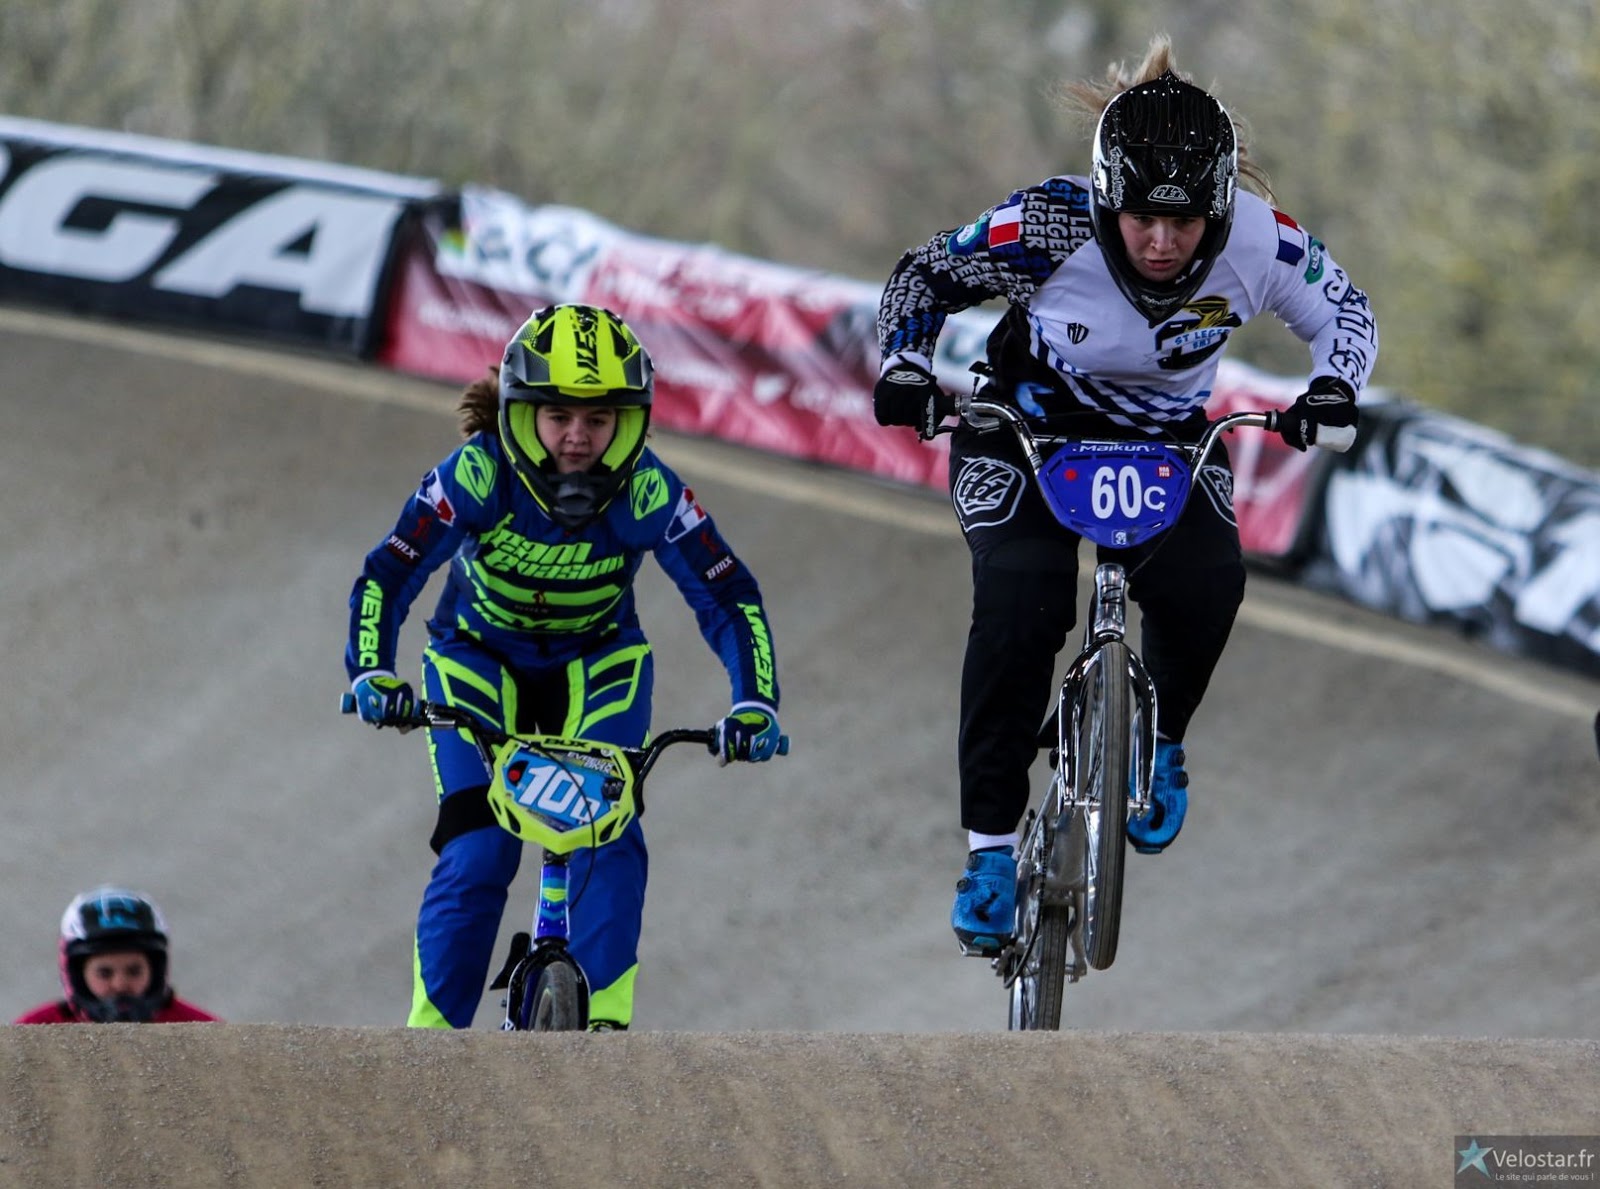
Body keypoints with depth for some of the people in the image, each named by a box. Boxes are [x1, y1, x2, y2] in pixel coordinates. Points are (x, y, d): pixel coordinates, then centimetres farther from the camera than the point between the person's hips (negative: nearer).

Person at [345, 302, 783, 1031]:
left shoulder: (647, 491, -28)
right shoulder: (479, 474, -30)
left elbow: (728, 597, -24)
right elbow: (386, 576, -31)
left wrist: (754, 705, -37)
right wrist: (372, 675, -47)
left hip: (596, 665, 1)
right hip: (479, 662, -1)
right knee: (475, 854, -15)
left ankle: (606, 1018, -18)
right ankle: (432, 1031, -3)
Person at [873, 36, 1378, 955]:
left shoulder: (1258, 242, -25)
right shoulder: (1051, 228, -30)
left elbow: (1345, 310, -6)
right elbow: (925, 277, -13)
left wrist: (1333, 389, -25)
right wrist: (905, 369, -29)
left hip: (1165, 439, 2)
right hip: (1029, 427, -2)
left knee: (1206, 581, -27)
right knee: (1020, 603, -27)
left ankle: (1159, 741, 5)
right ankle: (991, 849, -17)